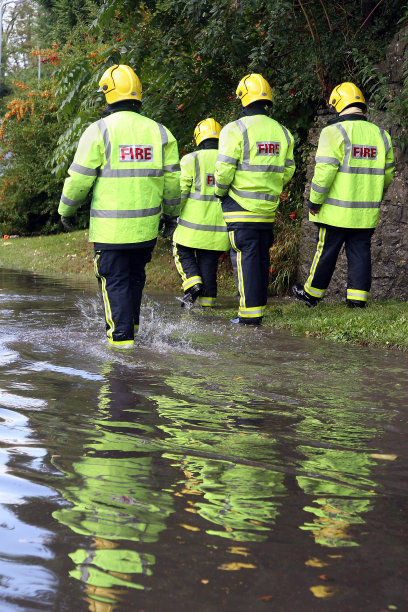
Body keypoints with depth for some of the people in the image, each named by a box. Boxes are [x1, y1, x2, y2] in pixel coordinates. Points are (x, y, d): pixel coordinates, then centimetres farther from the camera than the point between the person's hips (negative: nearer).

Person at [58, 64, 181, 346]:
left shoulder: (99, 130, -8)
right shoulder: (159, 132, 4)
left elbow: (79, 179, -6)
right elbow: (172, 181, 8)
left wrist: (66, 210, 10)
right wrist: (171, 215, 22)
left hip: (110, 226, -4)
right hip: (146, 225, 4)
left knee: (115, 281, 3)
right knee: (135, 276, 20)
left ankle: (122, 337, 1)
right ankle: (131, 324, 31)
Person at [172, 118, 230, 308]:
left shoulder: (191, 160, -5)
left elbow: (179, 192, -8)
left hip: (194, 223, -3)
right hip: (221, 227, 4)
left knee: (183, 251, 16)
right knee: (209, 261, 12)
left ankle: (193, 283, -4)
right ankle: (207, 300, 12)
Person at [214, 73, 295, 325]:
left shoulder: (235, 130, -11)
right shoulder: (282, 132, 9)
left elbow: (224, 170, -14)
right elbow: (287, 171, 12)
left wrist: (220, 191, 4)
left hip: (241, 208, -6)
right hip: (268, 208, 6)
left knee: (246, 257, -4)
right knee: (262, 257, 13)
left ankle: (250, 313, -5)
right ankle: (260, 307, 19)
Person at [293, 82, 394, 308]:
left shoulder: (334, 132, -11)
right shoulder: (380, 135, 7)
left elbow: (324, 171, -16)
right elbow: (387, 174, 12)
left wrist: (315, 202, -8)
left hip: (337, 210, -5)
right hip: (366, 212, 5)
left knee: (326, 251, 6)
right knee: (360, 251, 9)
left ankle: (312, 293, 19)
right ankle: (358, 297, 8)